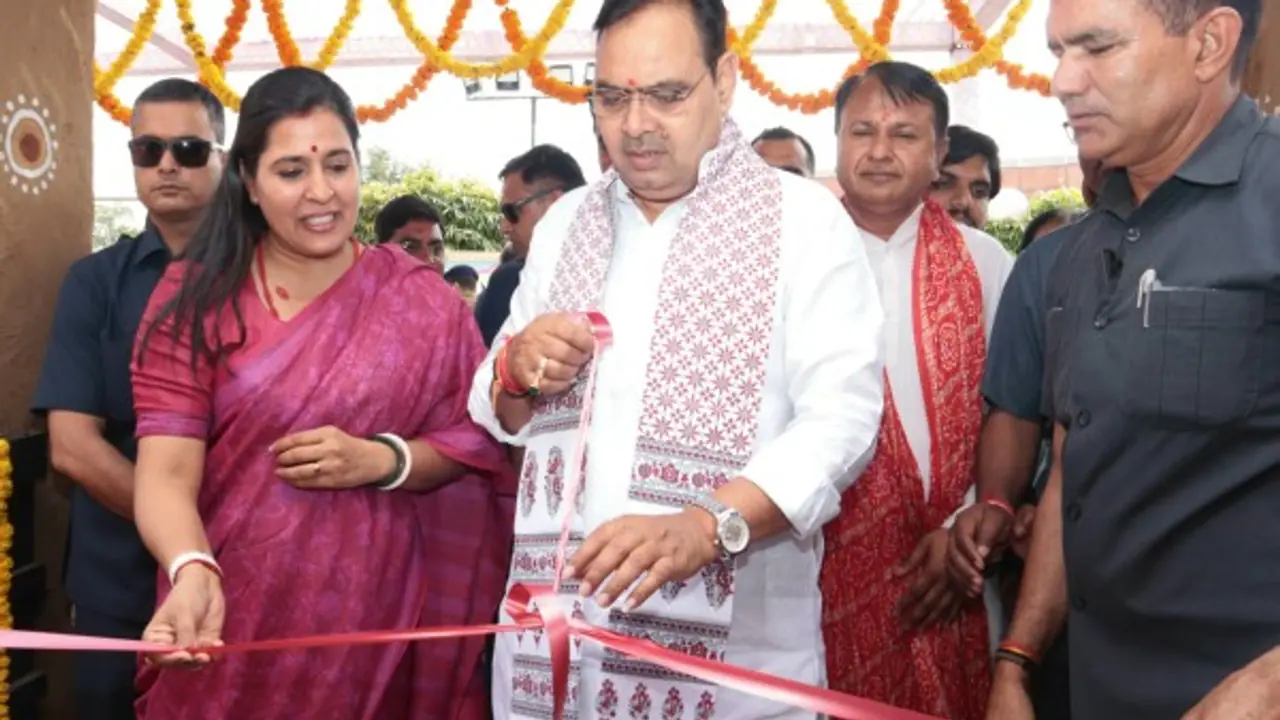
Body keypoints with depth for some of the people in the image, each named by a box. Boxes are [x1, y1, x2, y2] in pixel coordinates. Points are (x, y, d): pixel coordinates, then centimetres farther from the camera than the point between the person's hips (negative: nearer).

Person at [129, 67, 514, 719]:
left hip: (374, 620, 1)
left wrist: (383, 460, -17)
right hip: (232, 623, 0)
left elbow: (480, 443, 1)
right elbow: (166, 468, -13)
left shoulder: (421, 300, -1)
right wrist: (191, 572, -31)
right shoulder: (193, 298, -3)